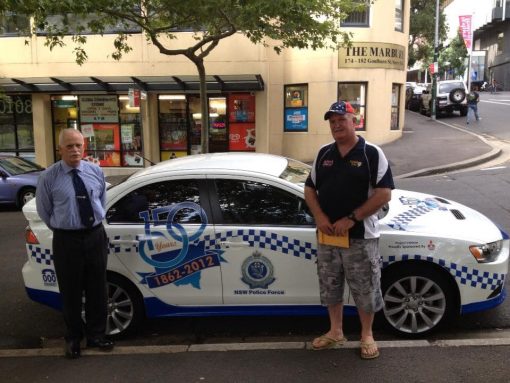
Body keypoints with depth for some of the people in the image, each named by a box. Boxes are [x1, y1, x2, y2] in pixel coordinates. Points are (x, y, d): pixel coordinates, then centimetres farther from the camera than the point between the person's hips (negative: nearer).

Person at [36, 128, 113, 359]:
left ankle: (96, 335, 31)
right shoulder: (49, 177, -9)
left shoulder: (96, 172, 1)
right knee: (71, 292, 9)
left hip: (96, 236, 3)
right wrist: (61, 228, 8)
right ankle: (73, 338, 30)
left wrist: (96, 221, 10)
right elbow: (44, 211, 3)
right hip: (66, 240, -3)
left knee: (97, 289, 12)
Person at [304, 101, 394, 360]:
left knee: (365, 290, 8)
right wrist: (320, 217, -7)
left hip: (361, 237, -4)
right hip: (327, 236, 5)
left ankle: (367, 336, 29)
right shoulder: (324, 154, 7)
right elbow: (310, 189, 11)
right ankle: (335, 332, 34)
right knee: (330, 287, 16)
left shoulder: (372, 154, -7)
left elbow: (384, 194, -13)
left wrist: (351, 219, -18)